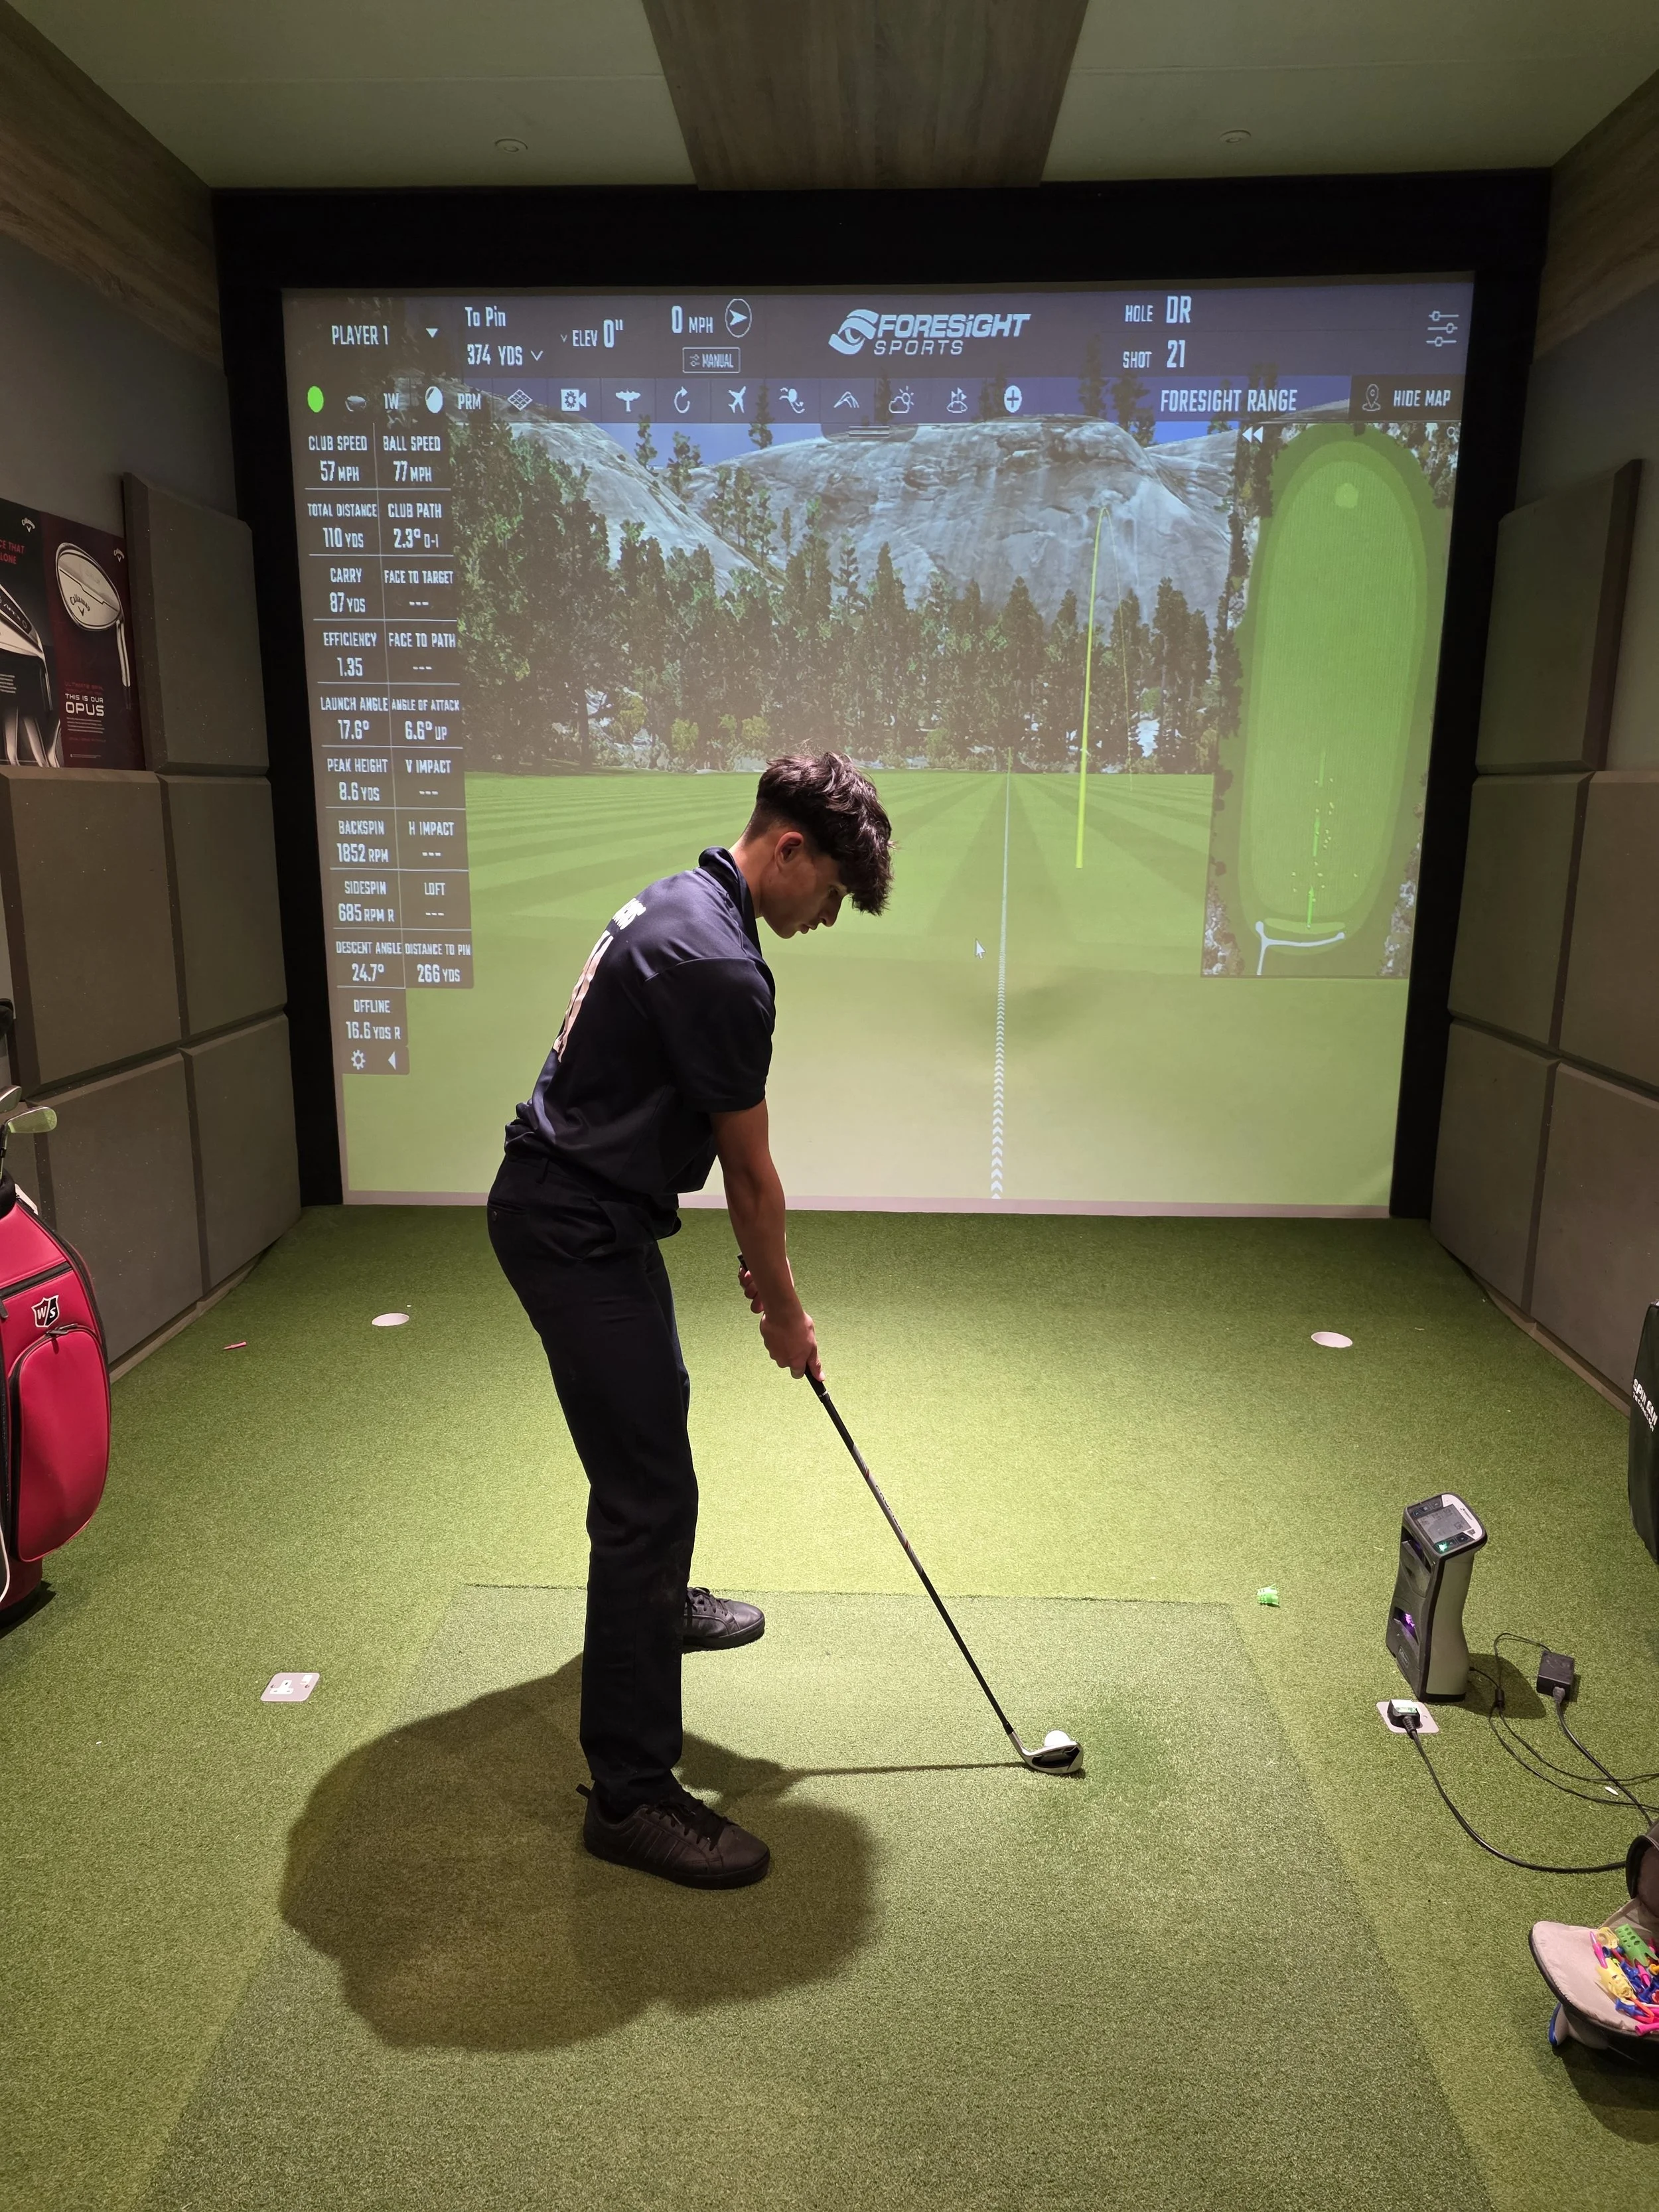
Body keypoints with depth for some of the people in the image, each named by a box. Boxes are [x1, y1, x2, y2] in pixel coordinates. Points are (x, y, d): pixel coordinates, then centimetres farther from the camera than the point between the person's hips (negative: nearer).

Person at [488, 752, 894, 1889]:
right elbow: (751, 1168, -14)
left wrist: (756, 1255, 18)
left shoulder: (680, 903, 9)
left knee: (652, 1414, 28)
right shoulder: (720, 964, -24)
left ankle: (655, 1606, 52)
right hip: (575, 1230, -11)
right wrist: (785, 1308, -1)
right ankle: (631, 1792, 5)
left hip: (581, 1207, 11)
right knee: (650, 1488, -6)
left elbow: (725, 1144, 15)